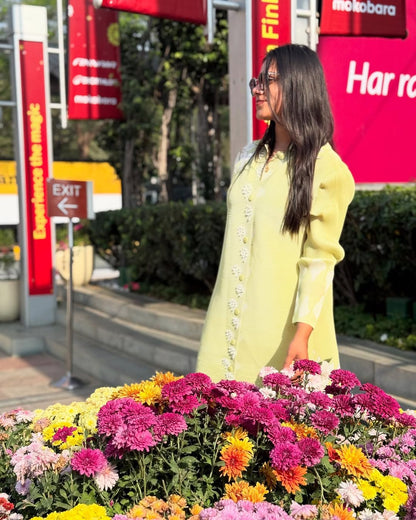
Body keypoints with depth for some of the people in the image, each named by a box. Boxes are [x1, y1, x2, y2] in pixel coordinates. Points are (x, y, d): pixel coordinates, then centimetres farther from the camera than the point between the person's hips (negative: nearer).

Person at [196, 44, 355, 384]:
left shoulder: (325, 168, -8)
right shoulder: (249, 157, 11)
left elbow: (320, 258, -14)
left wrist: (303, 334, -22)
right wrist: (222, 322, 15)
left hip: (281, 328, -6)